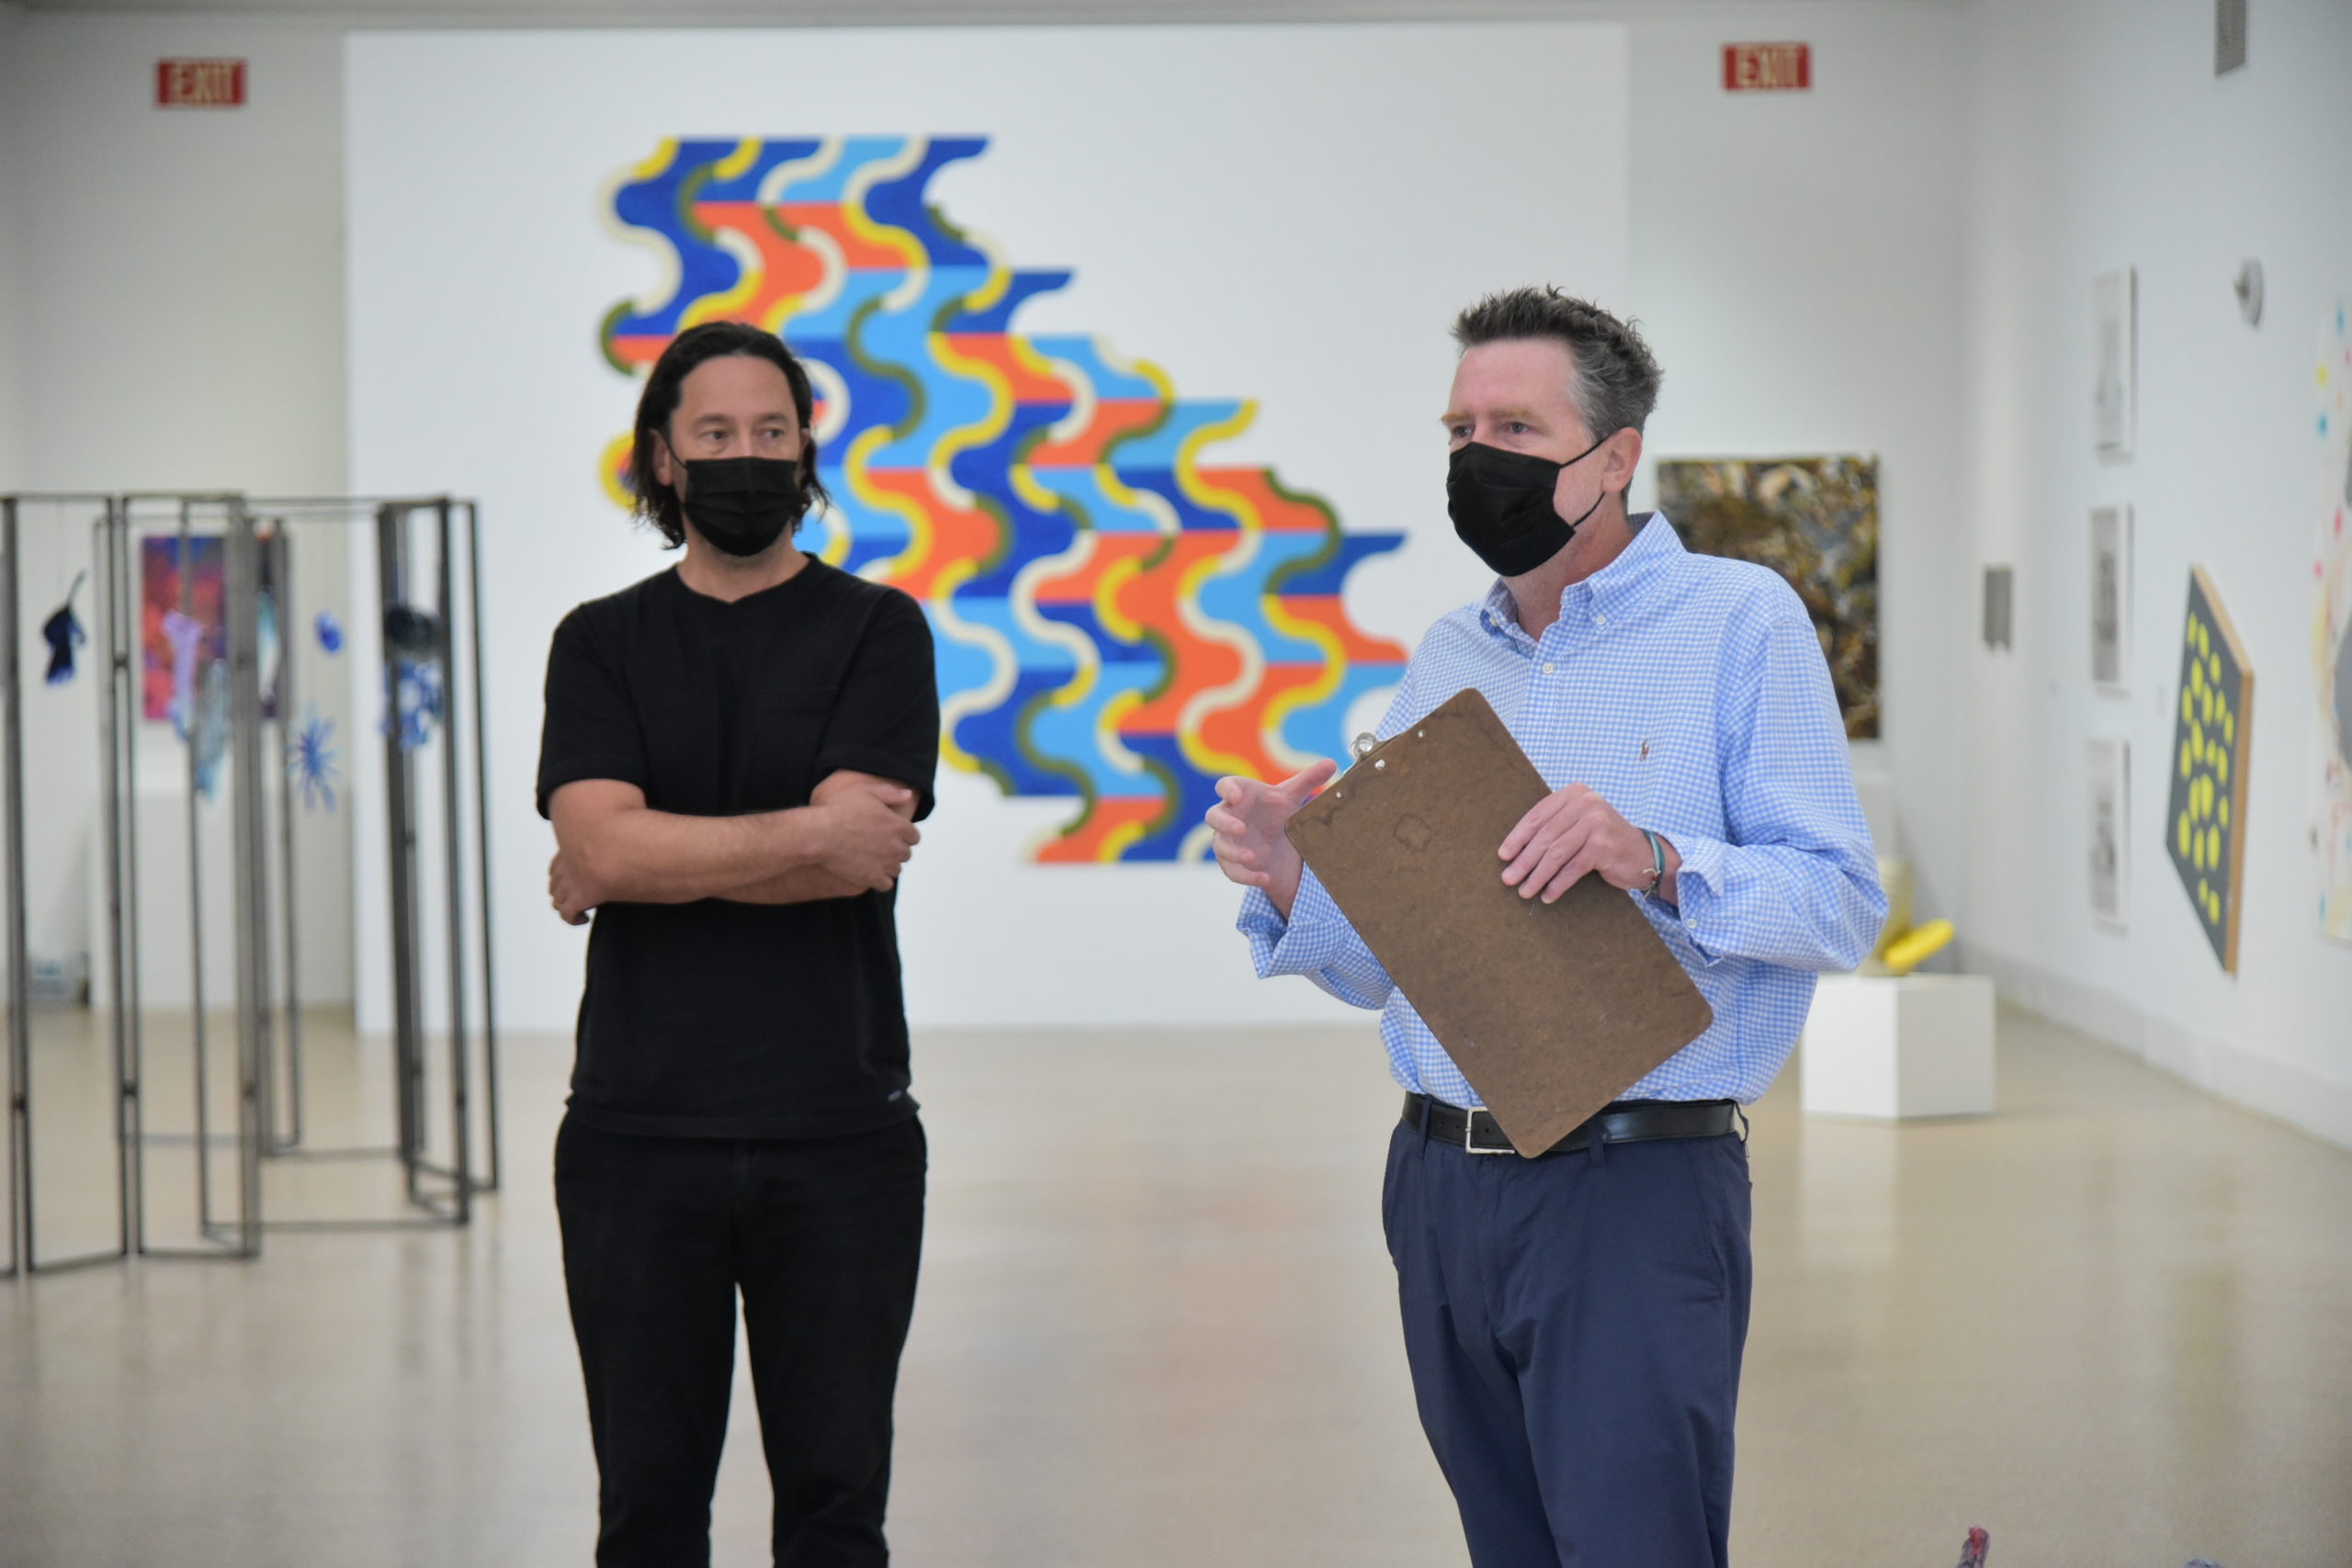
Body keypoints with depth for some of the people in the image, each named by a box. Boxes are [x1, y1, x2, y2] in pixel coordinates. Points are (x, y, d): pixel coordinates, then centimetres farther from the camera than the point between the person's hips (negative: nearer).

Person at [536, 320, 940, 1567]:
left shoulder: (876, 632, 4)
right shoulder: (602, 645, 9)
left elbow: (861, 859, -11)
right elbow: (600, 844, -9)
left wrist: (634, 872, -6)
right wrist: (810, 831, -12)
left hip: (838, 1135, -1)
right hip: (638, 1137, 1)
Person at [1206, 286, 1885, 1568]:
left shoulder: (1739, 622, -2)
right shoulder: (1445, 659, 15)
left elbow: (1841, 905, -10)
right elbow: (1377, 958, 15)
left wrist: (1658, 864, -25)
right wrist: (1289, 883, -6)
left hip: (1637, 1187, -6)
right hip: (1442, 1185, 6)